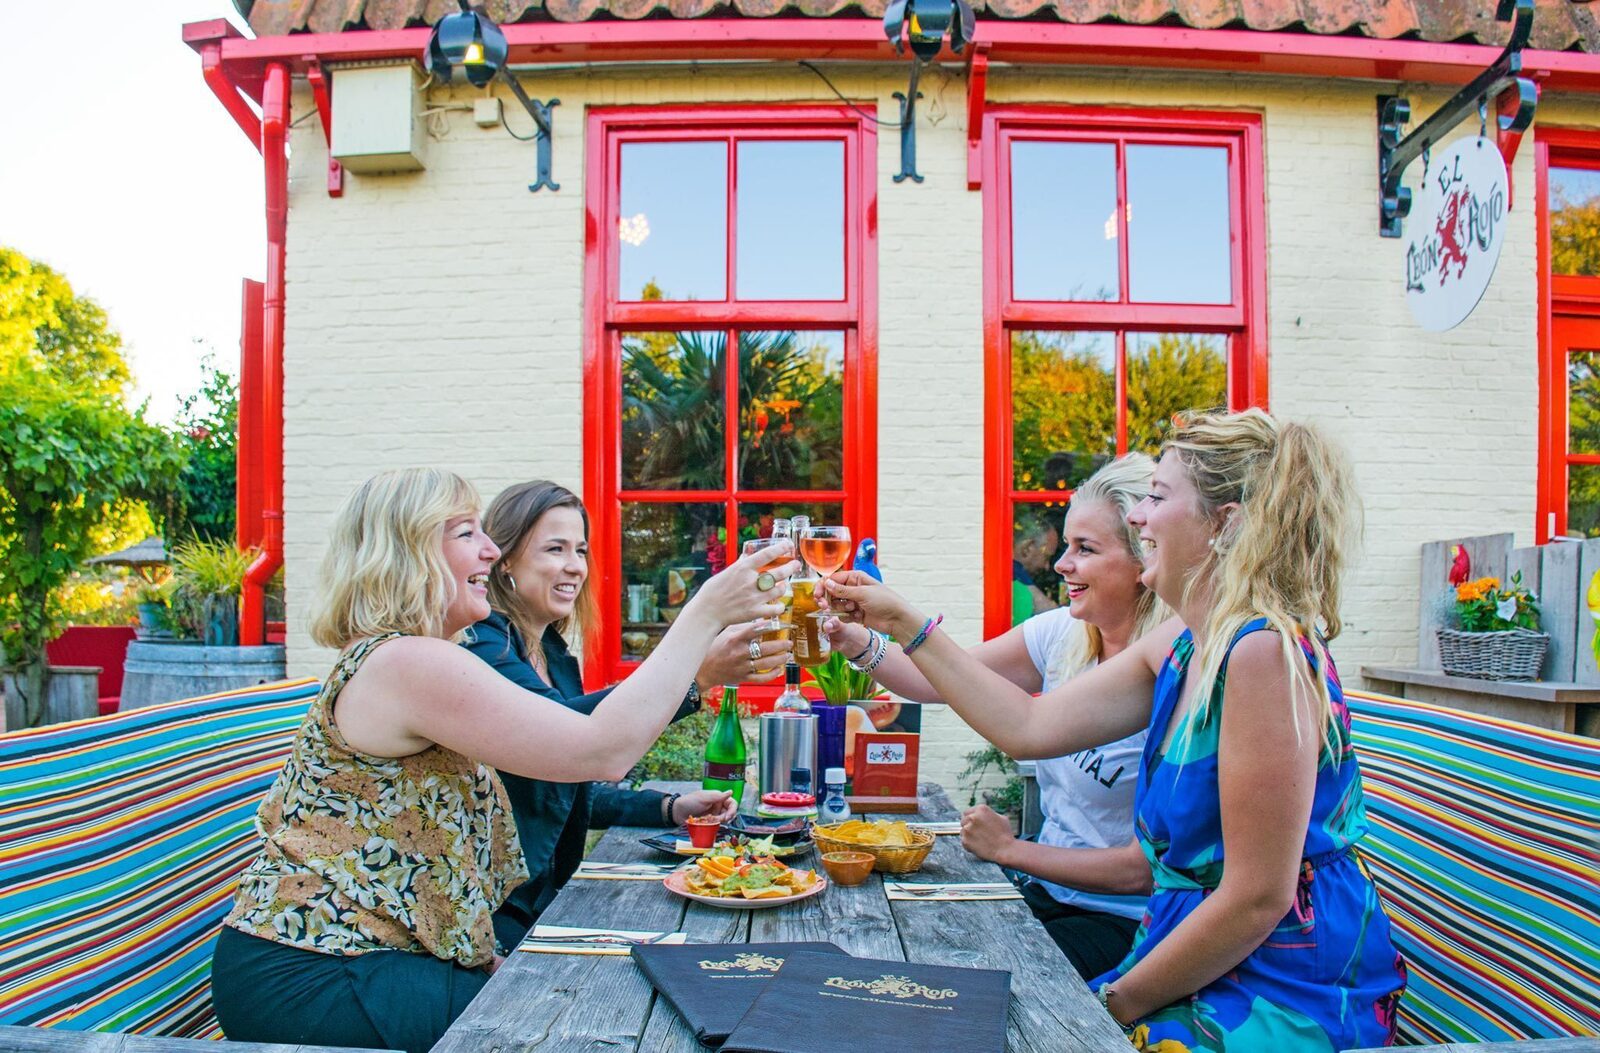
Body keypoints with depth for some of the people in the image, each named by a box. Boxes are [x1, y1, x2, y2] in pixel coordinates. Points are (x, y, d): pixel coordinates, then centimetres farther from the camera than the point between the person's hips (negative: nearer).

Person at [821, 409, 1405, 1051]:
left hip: (1284, 999, -7)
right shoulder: (1180, 648, 3)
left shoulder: (1265, 650, -23)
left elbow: (1258, 898, -22)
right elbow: (1028, 726, 7)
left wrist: (1120, 1001, -11)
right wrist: (905, 625, 7)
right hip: (1207, 961, 7)